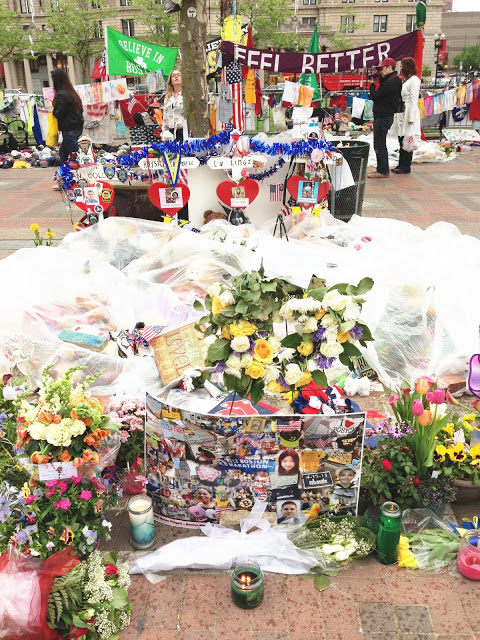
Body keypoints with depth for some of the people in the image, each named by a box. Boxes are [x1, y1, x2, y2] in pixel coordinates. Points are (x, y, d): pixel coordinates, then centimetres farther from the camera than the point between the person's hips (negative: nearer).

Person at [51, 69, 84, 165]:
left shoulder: (62, 94, -16)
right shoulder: (71, 92, 11)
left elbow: (59, 114, -17)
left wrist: (54, 110, 5)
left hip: (69, 129, -9)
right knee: (63, 152, 19)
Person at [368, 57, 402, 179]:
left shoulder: (390, 83, -19)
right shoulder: (395, 80, 13)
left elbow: (374, 96, -18)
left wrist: (372, 84, -4)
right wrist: (380, 79, 6)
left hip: (383, 117, -11)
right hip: (385, 115, 11)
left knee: (379, 145, -5)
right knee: (381, 144, 18)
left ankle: (382, 171, -1)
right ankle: (383, 169, 26)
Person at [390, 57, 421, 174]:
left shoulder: (414, 80, -8)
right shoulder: (405, 80, 19)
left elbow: (414, 100, -14)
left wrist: (411, 118, -19)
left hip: (409, 112, -9)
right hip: (401, 113, 9)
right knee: (401, 141, 10)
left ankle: (406, 166, -3)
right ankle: (401, 165, 16)